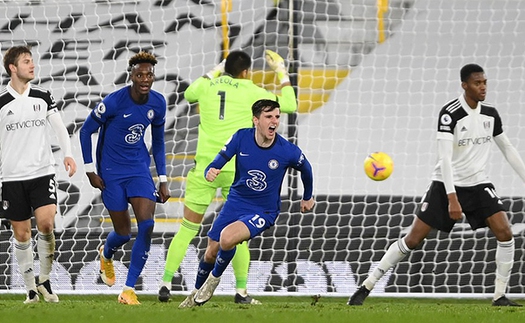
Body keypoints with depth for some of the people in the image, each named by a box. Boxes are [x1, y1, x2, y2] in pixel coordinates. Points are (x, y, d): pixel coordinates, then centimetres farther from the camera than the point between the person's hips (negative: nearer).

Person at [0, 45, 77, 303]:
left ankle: (44, 280, 0)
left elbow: (59, 127, 7)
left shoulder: (43, 96, 5)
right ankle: (31, 290, 12)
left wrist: (68, 154, -10)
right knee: (21, 234, 2)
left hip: (42, 172, 1)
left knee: (46, 223, -17)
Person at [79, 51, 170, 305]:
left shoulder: (158, 103, -3)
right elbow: (86, 131, -6)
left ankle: (128, 290, -7)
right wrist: (90, 170, -7)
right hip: (111, 172, -3)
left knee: (146, 226, -15)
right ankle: (106, 255, 42)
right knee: (123, 233, 2)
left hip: (139, 170, 3)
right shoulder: (113, 102, -19)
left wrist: (163, 180, 9)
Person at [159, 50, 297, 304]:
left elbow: (188, 94, 31)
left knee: (187, 229, 7)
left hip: (205, 166, 2)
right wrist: (282, 72, 16)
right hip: (235, 168, -2)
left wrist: (214, 72, 37)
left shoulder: (206, 86, 6)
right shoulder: (249, 91, -1)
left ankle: (166, 284, 2)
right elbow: (289, 105, 6)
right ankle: (241, 292, 8)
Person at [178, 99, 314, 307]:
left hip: (263, 212, -3)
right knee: (211, 251, 10)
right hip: (235, 202, 3)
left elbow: (305, 169, 4)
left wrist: (307, 197, 20)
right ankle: (197, 293, 39)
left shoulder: (288, 151, -18)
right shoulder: (241, 138, -14)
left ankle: (214, 278, 1)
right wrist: (210, 172, -33)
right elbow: (218, 162, -8)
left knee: (227, 238, -29)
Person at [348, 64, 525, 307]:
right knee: (413, 239, -5)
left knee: (505, 233, -14)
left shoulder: (490, 114, 1)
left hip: (477, 184, 5)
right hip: (447, 184, -4)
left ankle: (499, 296, -2)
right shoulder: (450, 114, -18)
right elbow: (445, 157, -24)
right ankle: (366, 287, 4)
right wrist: (452, 198, -31)